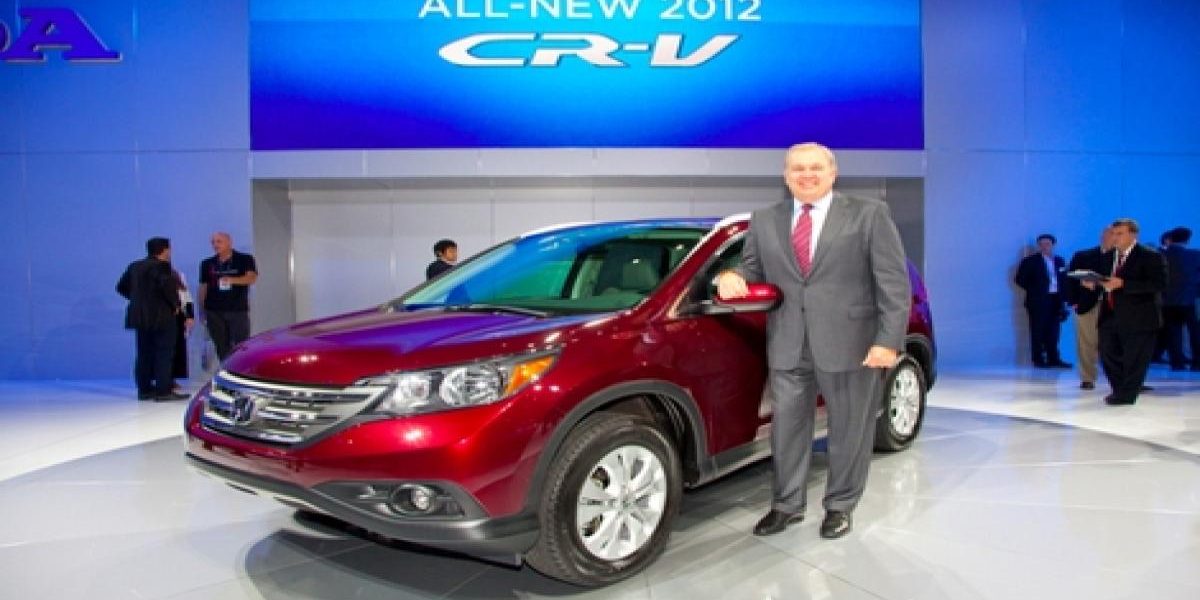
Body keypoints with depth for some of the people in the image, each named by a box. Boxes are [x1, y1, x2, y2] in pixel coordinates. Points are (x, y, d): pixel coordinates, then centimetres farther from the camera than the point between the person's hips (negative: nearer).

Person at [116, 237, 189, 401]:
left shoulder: (134, 266, 13)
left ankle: (144, 390, 15)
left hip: (140, 316, 8)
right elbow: (167, 286, -25)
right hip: (160, 316, -8)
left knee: (144, 354, 12)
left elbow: (121, 287, 17)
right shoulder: (161, 266, -12)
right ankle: (164, 391, -7)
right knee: (164, 353, -5)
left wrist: (138, 299, 19)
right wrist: (175, 305, -11)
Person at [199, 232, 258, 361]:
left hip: (238, 310, -3)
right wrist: (201, 310, 11)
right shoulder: (207, 263, 11)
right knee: (222, 348, 5)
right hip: (214, 311, 3)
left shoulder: (245, 259, 2)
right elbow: (203, 287, 14)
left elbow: (252, 278, -13)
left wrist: (232, 280, -30)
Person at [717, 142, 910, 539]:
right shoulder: (765, 221, 10)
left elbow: (894, 282, -4)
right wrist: (731, 277, -8)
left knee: (849, 430, 9)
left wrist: (889, 341, -12)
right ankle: (786, 505, 27)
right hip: (787, 345, 3)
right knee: (787, 427, 11)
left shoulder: (869, 215, 0)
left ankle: (839, 507, 27)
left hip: (850, 344, -3)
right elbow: (753, 270, 16)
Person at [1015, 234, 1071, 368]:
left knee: (1053, 331, 7)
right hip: (1038, 301, -5)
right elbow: (1021, 279, -5)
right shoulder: (1030, 261, -3)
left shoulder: (1059, 261, 13)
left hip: (1056, 300, 5)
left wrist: (1064, 299, 6)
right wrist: (1034, 291, -6)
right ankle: (1038, 360, 1)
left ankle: (1053, 358, 12)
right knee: (1038, 331, -2)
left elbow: (1064, 280, 14)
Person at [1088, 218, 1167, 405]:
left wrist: (1123, 284, -25)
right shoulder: (1108, 256, 13)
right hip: (1110, 316, 7)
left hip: (1138, 317, -7)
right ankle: (1119, 390, 25)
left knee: (1134, 359, 1)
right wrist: (1093, 282, -4)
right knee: (1107, 354, 10)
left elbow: (1159, 284, -18)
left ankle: (1127, 394, 12)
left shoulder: (1150, 256, -8)